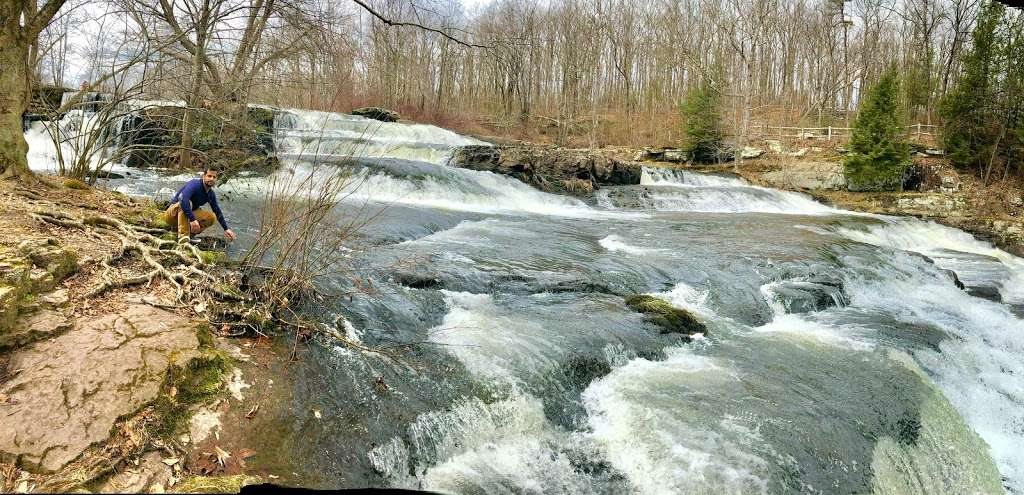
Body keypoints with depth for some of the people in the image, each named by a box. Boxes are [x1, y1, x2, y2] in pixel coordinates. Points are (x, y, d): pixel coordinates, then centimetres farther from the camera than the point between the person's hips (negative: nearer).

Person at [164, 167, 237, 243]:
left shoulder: (211, 194, 0)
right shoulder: (195, 184, -23)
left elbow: (217, 211, 12)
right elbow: (182, 198, -42)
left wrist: (226, 229, 10)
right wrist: (192, 219, -48)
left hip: (188, 216, 7)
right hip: (172, 215, -7)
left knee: (212, 217, -10)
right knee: (187, 202, -36)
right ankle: (183, 236, -40)